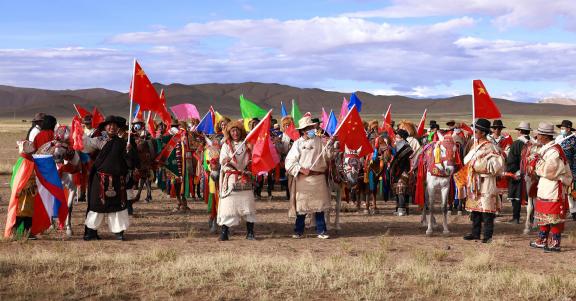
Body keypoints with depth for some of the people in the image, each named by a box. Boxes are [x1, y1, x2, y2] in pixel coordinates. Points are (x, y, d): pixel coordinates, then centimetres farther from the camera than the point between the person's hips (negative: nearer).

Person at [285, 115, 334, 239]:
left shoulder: (319, 141, 6)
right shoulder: (298, 143, 0)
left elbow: (326, 157, 1)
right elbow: (290, 161, -4)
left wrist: (329, 146, -13)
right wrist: (301, 169, -14)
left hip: (318, 178, 1)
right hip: (303, 179, -1)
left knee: (319, 205, 3)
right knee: (301, 206, 5)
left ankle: (321, 231, 9)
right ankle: (299, 231, 16)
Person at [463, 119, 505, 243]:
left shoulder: (490, 147, -11)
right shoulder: (475, 146, 15)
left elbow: (497, 164, -17)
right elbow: (467, 160, 27)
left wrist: (480, 165, -14)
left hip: (485, 181, -8)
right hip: (474, 181, 8)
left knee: (486, 209, -5)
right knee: (474, 208, 11)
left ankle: (488, 235, 0)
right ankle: (476, 233, 20)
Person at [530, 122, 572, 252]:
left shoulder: (554, 151, -19)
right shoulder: (545, 149, 12)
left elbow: (548, 170, -22)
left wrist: (539, 161, -10)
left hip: (554, 190, -10)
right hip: (545, 188, 10)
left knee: (554, 218, -2)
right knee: (543, 216, 16)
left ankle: (555, 243, 5)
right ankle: (542, 241, 25)